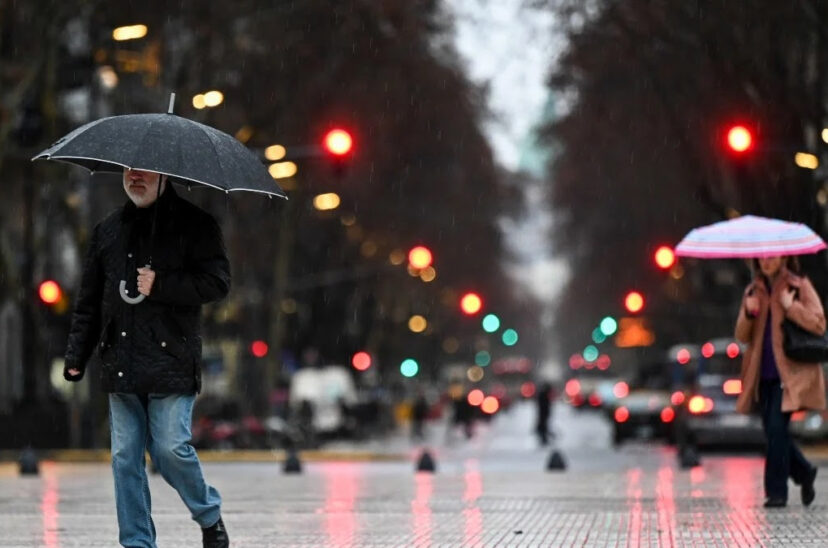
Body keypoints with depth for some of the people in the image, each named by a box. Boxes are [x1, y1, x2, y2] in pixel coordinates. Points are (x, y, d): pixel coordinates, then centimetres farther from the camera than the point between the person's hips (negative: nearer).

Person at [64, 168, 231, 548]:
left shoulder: (195, 225, 1)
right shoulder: (107, 231, 15)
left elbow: (216, 282, -6)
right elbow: (89, 300, 18)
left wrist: (161, 286, -14)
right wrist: (76, 355, 12)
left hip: (171, 362, -5)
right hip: (120, 366, 5)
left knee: (171, 448, -10)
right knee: (125, 458, 3)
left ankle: (210, 517, 16)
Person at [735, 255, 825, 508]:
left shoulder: (800, 287, 0)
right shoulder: (753, 291, 14)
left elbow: (818, 324, -8)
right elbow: (742, 336, 11)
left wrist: (790, 306, -17)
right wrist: (748, 314, -8)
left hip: (789, 371, -5)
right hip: (764, 373, 5)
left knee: (776, 427, -15)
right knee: (773, 430, 7)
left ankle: (776, 492, -8)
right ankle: (804, 473, 31)